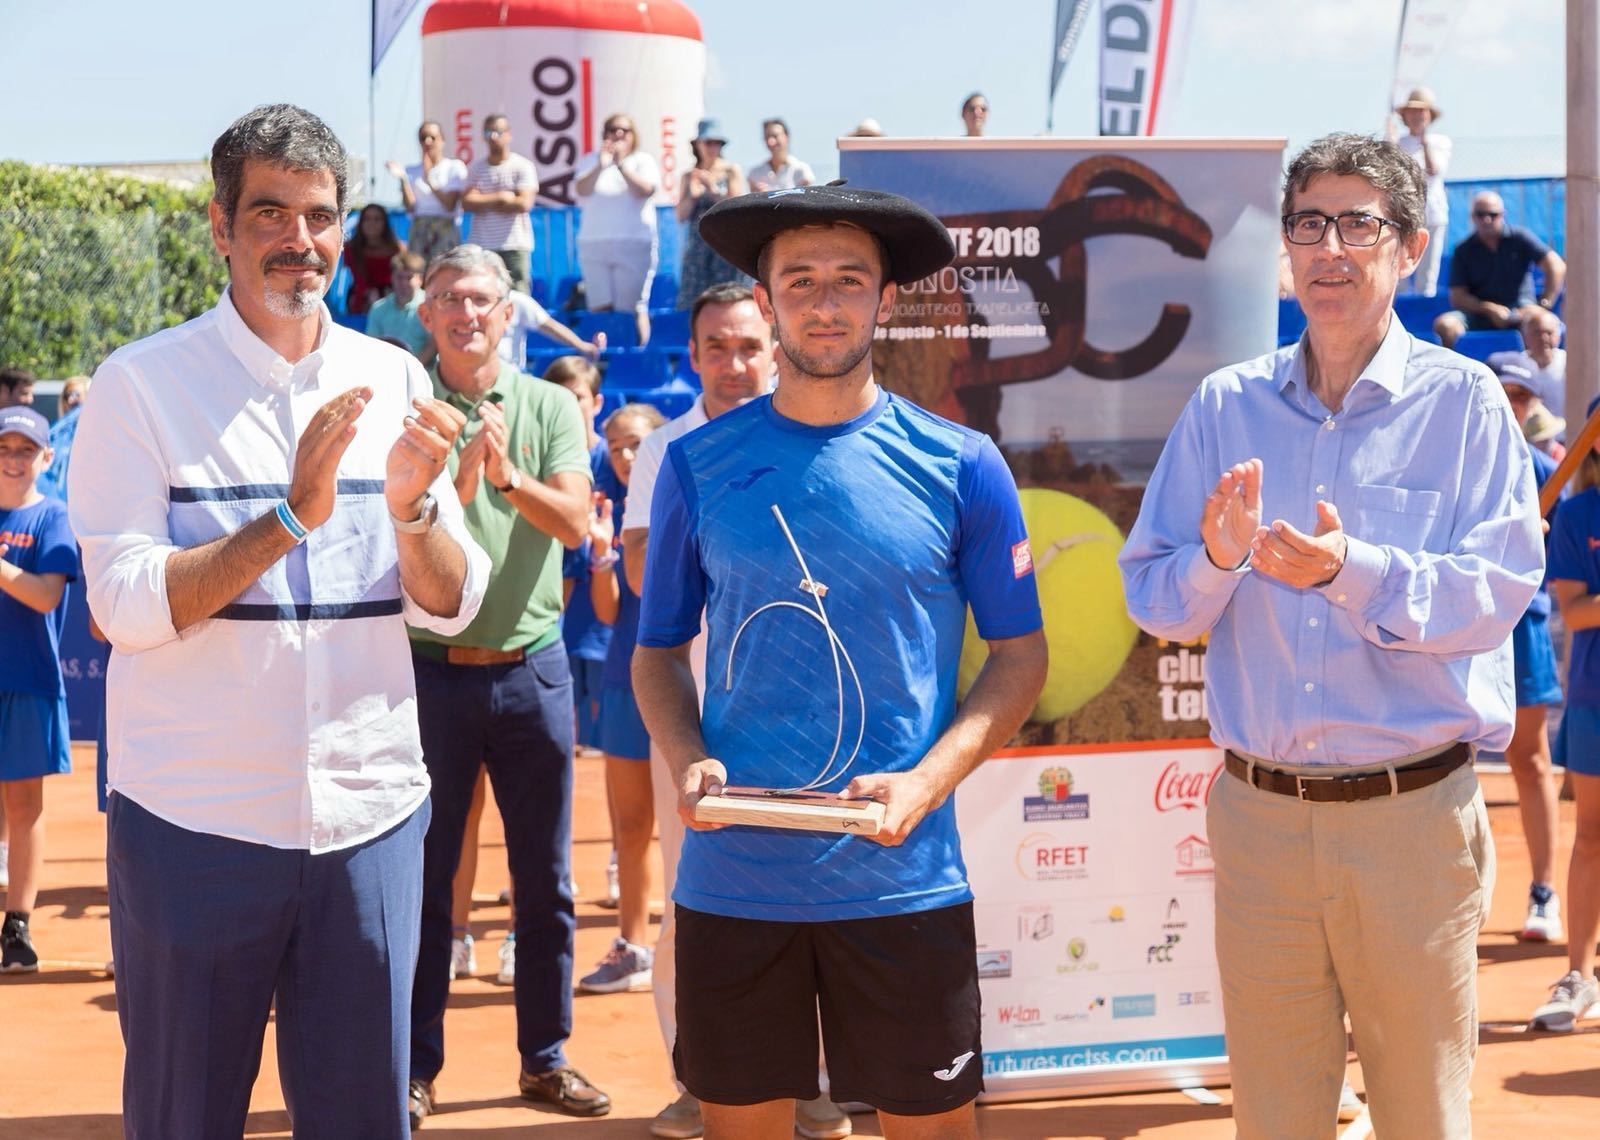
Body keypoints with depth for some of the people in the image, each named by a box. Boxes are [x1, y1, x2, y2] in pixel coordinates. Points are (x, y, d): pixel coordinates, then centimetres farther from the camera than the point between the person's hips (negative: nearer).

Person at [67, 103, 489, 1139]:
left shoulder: (393, 382, 6)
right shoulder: (143, 385, -5)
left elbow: (453, 604, 4)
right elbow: (126, 606, -14)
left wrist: (411, 510, -16)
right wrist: (293, 515, -23)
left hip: (370, 819, 3)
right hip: (194, 822, -3)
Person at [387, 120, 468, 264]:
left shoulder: (455, 167, 5)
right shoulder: (412, 171, 12)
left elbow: (450, 205, -5)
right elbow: (410, 207, 2)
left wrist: (430, 181, -16)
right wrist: (403, 179, -9)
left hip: (445, 230, -2)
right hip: (418, 230, 2)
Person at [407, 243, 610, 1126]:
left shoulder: (551, 407, 2)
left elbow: (575, 522, -11)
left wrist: (512, 479, -30)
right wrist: (457, 481, -31)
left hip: (532, 669, 2)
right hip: (431, 669, -1)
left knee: (545, 881, 8)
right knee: (424, 876, 6)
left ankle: (545, 1059, 20)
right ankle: (415, 1068, 15)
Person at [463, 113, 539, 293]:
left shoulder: (523, 167, 1)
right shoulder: (477, 168, 10)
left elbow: (524, 203, -11)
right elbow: (467, 202, -1)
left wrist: (485, 202, -3)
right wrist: (500, 197, -9)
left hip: (514, 246, -3)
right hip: (482, 246, 3)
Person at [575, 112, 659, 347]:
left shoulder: (642, 160, 6)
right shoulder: (591, 160, 11)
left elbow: (645, 190, -11)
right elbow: (582, 190, -5)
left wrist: (621, 164, -19)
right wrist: (601, 166, -21)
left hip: (634, 245, -2)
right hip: (594, 245, 2)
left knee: (633, 309, -7)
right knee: (600, 308, -3)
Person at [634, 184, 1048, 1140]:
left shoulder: (960, 467, -1)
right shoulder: (700, 465, 4)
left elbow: (1020, 655, 3)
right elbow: (659, 651, 11)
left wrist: (926, 782, -12)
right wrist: (690, 760, -9)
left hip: (904, 877, -1)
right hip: (733, 877, 1)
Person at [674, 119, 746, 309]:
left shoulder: (731, 171, 4)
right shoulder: (689, 176, 12)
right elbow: (681, 215, 8)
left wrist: (713, 190, -15)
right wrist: (692, 195, -8)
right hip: (697, 245, 3)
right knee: (691, 303, -2)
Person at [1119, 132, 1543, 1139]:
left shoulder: (1464, 401, -1)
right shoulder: (1224, 405, 7)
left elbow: (1498, 593, -11)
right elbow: (1155, 602, 4)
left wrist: (1349, 571, -25)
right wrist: (1218, 559, -17)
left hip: (1413, 816, -2)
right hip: (1259, 814, 3)